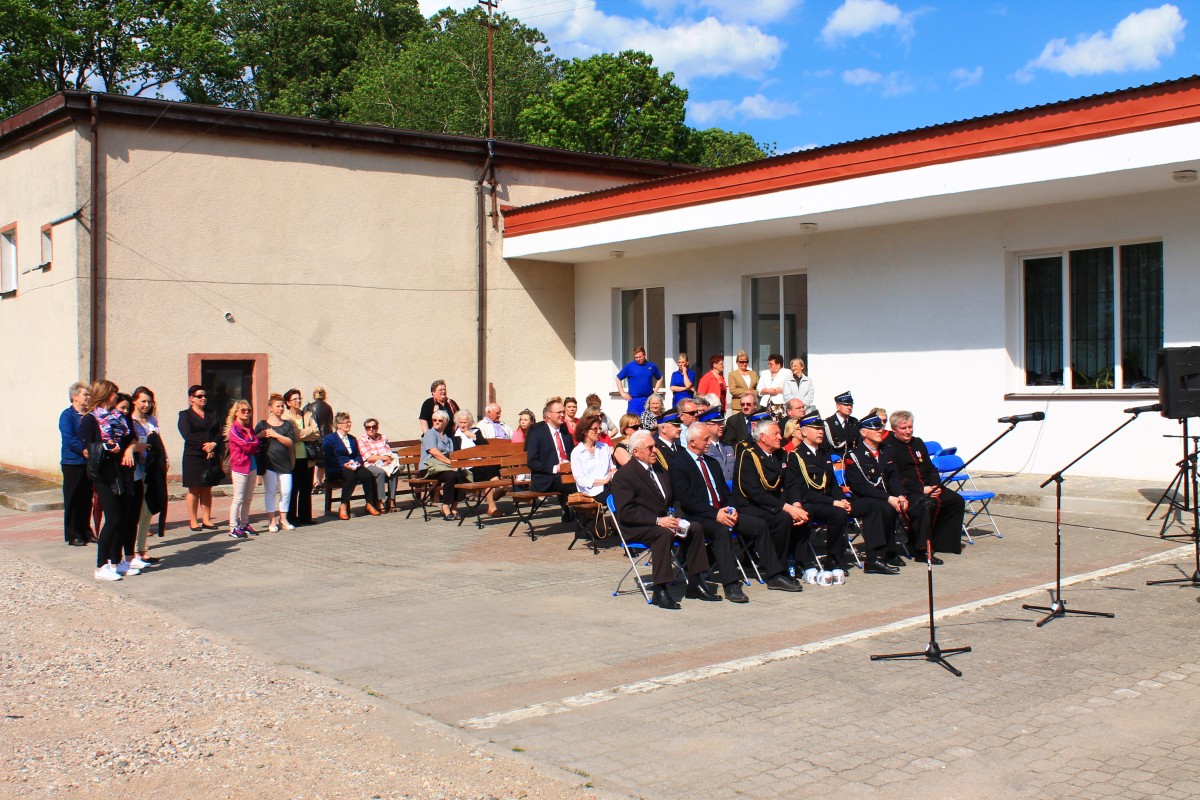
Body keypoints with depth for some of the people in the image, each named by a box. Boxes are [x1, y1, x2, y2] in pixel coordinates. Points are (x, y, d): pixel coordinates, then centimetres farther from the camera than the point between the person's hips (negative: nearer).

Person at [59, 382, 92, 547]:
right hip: (73, 463, -5)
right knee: (72, 500, 0)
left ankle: (85, 531, 20)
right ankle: (72, 535, 4)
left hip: (89, 462, 6)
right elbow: (69, 439, -15)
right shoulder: (67, 415, -6)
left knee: (87, 499, 10)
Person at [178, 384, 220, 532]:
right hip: (193, 457, -4)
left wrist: (213, 445, -12)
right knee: (194, 489, -2)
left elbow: (219, 432, 8)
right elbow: (187, 435, -10)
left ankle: (206, 519, 9)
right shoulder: (185, 415, 3)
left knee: (207, 489, 5)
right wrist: (204, 446, -14)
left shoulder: (211, 414, 17)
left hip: (211, 457, 4)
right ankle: (193, 521, 2)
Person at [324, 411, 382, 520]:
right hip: (336, 470, -5)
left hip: (353, 467, 5)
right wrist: (344, 465, -20)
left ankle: (370, 504, -17)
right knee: (351, 476, -37)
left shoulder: (352, 439, 26)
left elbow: (358, 455, 18)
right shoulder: (328, 439, 5)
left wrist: (357, 462, -6)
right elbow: (328, 459, -7)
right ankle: (343, 506, -32)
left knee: (367, 474, -25)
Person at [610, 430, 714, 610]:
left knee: (694, 528, -12)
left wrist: (674, 518, -2)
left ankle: (694, 585, -6)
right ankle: (660, 592, -32)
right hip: (636, 529, -8)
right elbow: (626, 513, -19)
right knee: (664, 534, -34)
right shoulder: (624, 475, -10)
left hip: (663, 521, 8)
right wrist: (658, 521, -25)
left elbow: (672, 499, 21)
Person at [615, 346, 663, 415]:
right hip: (634, 400, -2)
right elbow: (618, 379, 6)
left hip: (648, 399, 2)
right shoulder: (629, 366, -1)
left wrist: (655, 391, 10)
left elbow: (660, 378, 21)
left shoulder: (652, 366, 5)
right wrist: (623, 393, 1)